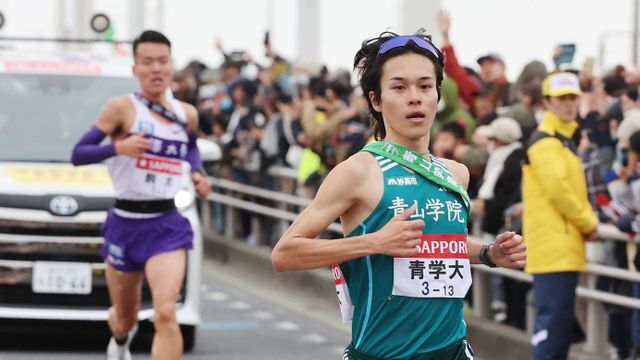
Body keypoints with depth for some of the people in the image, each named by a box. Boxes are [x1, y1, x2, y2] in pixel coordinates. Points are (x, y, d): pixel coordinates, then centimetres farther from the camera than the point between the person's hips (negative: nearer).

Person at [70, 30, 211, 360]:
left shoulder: (186, 114, 6)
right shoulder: (123, 107, -8)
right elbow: (78, 154, -11)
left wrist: (197, 173, 9)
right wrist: (118, 148, -27)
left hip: (167, 225, 1)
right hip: (125, 224, -1)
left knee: (165, 314, -20)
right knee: (125, 317, 17)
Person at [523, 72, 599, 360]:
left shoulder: (563, 140, 21)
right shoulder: (545, 142, -10)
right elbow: (557, 190, -18)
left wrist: (588, 222, 7)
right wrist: (588, 223, -8)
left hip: (565, 246, 10)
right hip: (552, 245, -10)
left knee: (562, 317, 11)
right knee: (553, 314, -13)